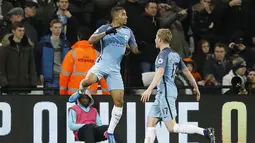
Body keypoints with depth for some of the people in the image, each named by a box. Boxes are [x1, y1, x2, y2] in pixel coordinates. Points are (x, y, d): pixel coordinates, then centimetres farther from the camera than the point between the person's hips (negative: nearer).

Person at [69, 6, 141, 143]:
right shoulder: (105, 28, -1)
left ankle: (110, 132, 7)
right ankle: (80, 92, 1)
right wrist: (106, 33, -25)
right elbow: (90, 40, -14)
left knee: (119, 101, -5)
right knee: (89, 80, -36)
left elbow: (135, 50, 17)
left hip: (115, 69, 4)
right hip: (102, 64, -4)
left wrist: (141, 50, -7)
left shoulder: (128, 32, 10)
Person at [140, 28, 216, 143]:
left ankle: (205, 132, -14)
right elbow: (186, 71, 21)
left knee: (172, 127, -11)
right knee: (150, 122, 6)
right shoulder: (174, 55, 16)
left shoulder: (163, 54, -10)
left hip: (166, 93, -10)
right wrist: (195, 87, 31)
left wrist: (149, 90, -34)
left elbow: (160, 72, -25)